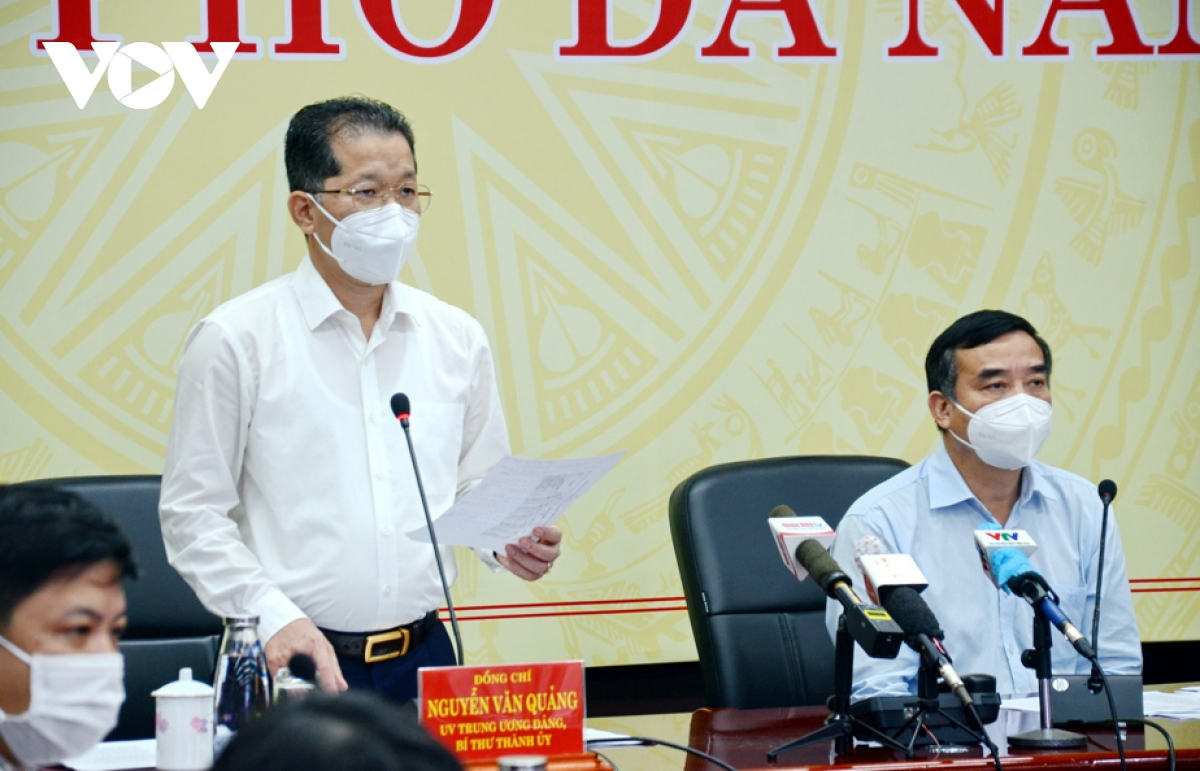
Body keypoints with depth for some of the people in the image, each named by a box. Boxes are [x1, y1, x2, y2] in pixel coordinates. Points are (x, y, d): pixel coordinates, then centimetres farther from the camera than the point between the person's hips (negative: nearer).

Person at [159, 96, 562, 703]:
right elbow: (193, 513, -4)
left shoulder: (457, 339, 12)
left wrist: (513, 541, -4)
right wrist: (274, 616, -16)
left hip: (425, 655, 4)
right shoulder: (236, 340, -2)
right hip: (293, 660, -4)